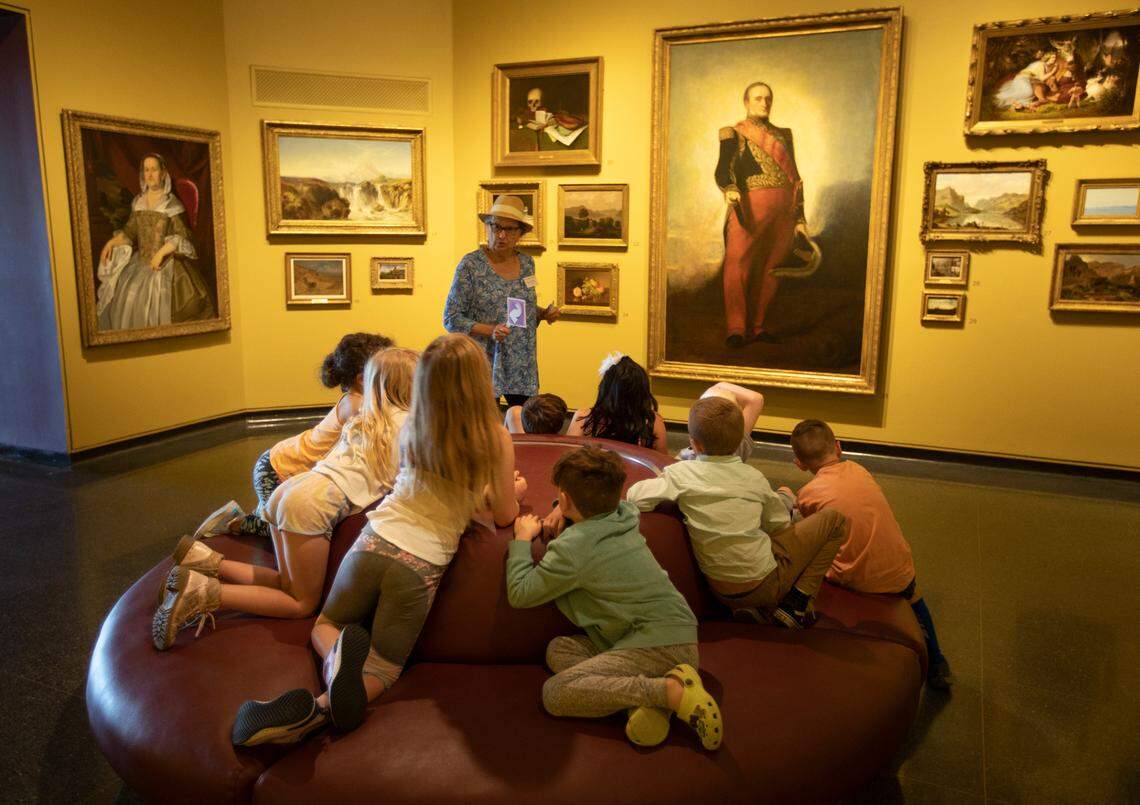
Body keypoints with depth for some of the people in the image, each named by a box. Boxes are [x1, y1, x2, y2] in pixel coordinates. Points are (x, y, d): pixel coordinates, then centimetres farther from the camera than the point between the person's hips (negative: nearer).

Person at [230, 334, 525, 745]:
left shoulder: (412, 429, 7)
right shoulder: (498, 440, -5)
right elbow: (505, 516, 6)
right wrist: (511, 490, 28)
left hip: (374, 541, 3)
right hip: (422, 563, -2)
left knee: (325, 627, 27)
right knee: (383, 671, 14)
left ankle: (340, 655, -10)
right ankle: (315, 710, -19)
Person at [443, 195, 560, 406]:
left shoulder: (527, 263, 7)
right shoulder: (470, 265, -8)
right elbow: (451, 319, -9)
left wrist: (544, 314, 1)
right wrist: (490, 331, -21)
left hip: (523, 367, 5)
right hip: (485, 365, -5)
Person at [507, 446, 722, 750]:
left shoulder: (571, 548, -12)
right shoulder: (625, 516, 10)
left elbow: (520, 593, -4)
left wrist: (522, 537, 10)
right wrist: (565, 521, 17)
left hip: (657, 644, -9)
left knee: (554, 693, -12)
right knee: (559, 650, 10)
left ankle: (669, 691, -21)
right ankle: (647, 693, -10)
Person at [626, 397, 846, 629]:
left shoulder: (681, 474, -11)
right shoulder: (754, 477, -7)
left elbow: (634, 497, -14)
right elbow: (779, 524, 5)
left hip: (722, 592, 3)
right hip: (765, 582, -3)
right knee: (833, 519, 12)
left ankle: (758, 607, 12)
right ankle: (796, 603, 4)